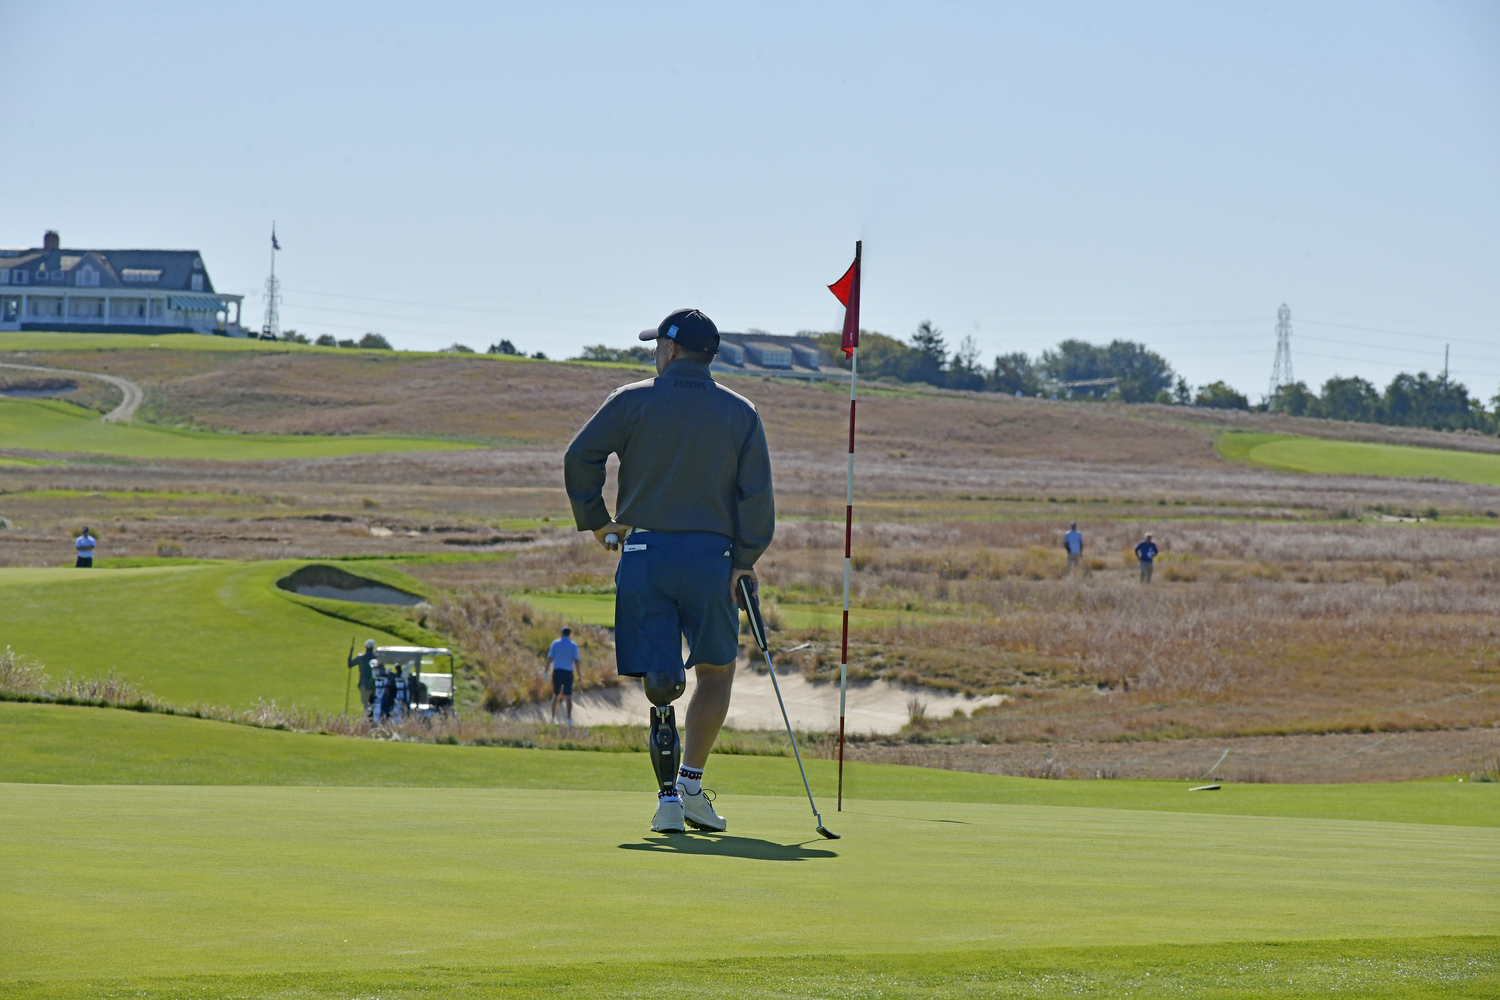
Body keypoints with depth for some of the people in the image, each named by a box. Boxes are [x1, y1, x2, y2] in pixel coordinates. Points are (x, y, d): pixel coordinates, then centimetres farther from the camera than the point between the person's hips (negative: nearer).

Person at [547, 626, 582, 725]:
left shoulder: (555, 643, 3)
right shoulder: (573, 645, -1)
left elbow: (550, 658, -1)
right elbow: (576, 661, -5)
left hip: (557, 672, 2)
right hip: (568, 672, -2)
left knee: (556, 695, 15)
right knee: (569, 696, -4)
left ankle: (553, 718, 19)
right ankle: (569, 719, -15)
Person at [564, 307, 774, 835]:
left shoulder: (632, 401, 3)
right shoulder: (740, 413, 6)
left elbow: (579, 458, -2)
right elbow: (756, 491, -1)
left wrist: (596, 521, 10)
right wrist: (745, 559, 0)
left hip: (644, 552, 0)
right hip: (710, 554, 0)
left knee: (660, 682, 3)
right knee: (717, 671, 13)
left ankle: (669, 797, -4)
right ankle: (691, 784, 2)